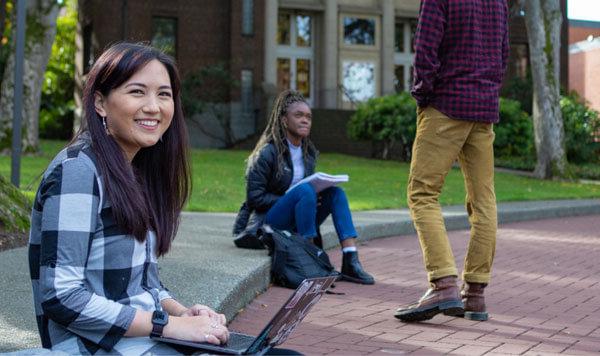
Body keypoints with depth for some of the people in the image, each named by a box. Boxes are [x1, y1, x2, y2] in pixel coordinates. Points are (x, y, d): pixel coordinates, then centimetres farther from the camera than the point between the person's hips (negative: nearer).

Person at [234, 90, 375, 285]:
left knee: (335, 192, -15)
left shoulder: (309, 152, 10)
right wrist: (290, 198, -22)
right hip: (269, 222, -7)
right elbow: (254, 197, -13)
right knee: (305, 190, -31)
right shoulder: (268, 152, -11)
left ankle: (350, 261, -26)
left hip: (296, 224, 7)